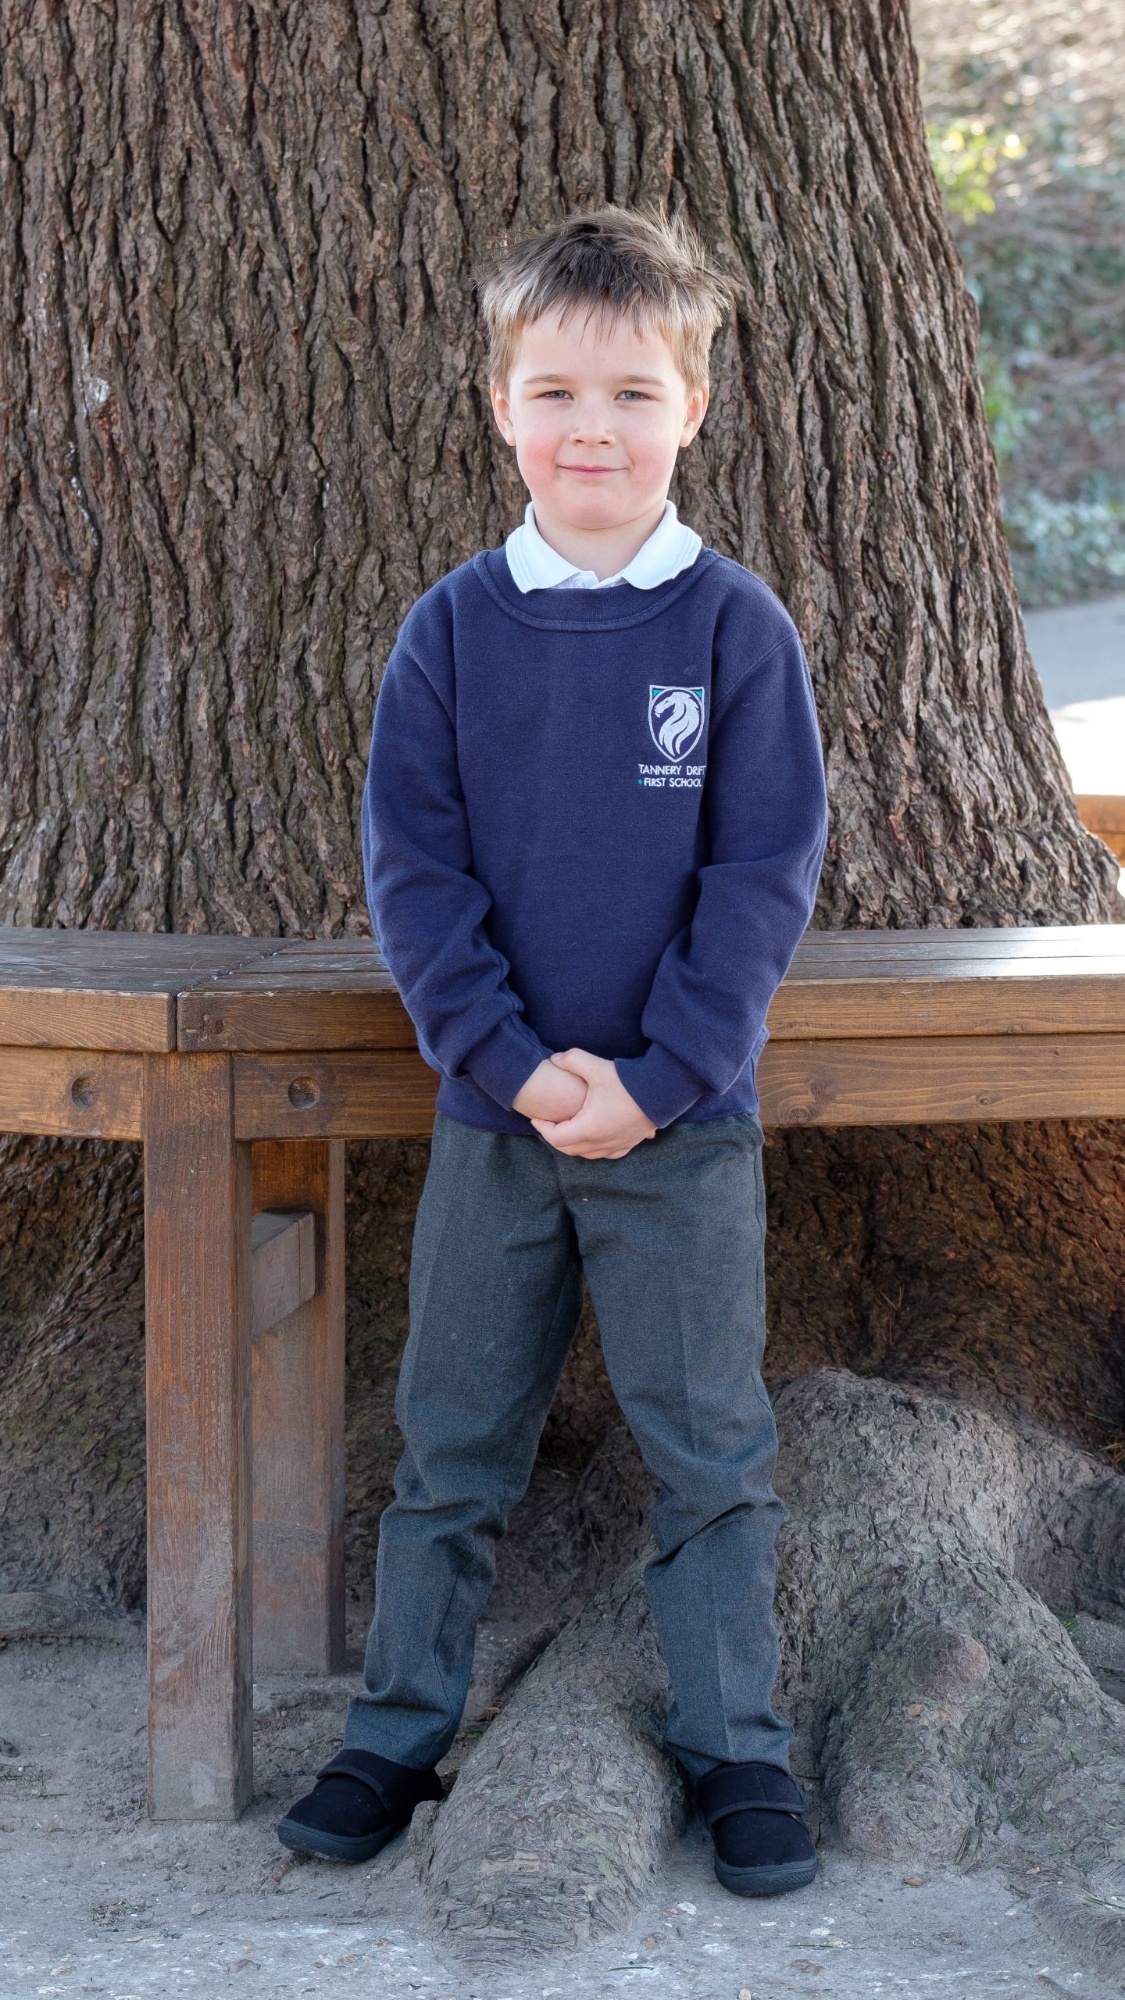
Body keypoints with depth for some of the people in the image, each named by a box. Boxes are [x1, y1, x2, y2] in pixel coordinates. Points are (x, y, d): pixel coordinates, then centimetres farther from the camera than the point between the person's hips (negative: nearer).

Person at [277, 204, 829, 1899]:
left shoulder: (737, 629, -5)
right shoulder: (453, 628, -1)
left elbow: (768, 873, -5)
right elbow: (412, 862, -2)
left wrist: (658, 1077, -13)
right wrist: (514, 1060, -13)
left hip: (687, 1123, -1)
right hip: (494, 1111, 1)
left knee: (709, 1444, 7)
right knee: (452, 1440, 10)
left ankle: (737, 1742, 19)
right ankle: (400, 1730, 23)